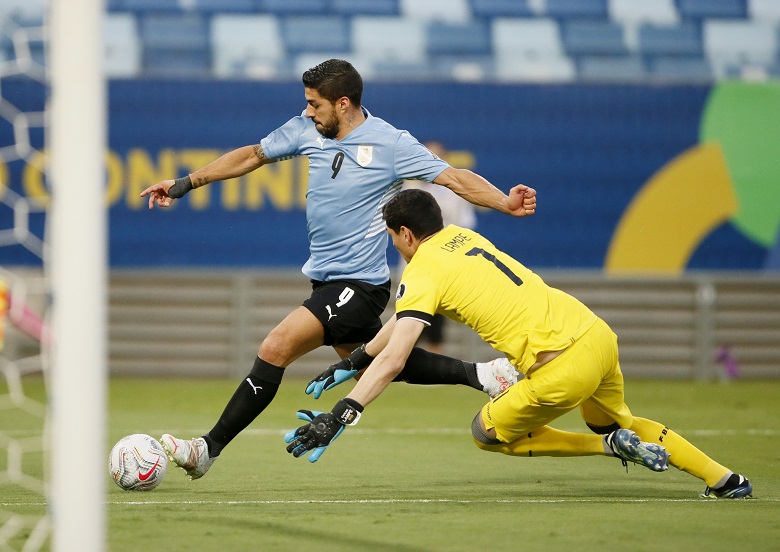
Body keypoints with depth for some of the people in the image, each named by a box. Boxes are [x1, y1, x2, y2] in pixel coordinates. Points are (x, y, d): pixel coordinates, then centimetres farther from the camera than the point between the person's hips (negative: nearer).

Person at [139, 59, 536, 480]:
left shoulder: (390, 143, -13)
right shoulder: (305, 129, 3)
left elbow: (455, 177, -11)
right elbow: (253, 155, 15)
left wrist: (505, 203, -26)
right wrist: (184, 184, 15)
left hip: (359, 284, -8)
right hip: (325, 278, 8)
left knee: (276, 348, -19)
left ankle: (209, 448, -15)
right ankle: (477, 375, 33)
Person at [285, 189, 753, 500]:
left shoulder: (423, 272, -5)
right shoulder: (461, 237, 19)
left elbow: (393, 359, -16)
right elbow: (404, 320, 30)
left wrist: (339, 416, -18)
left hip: (563, 367, -8)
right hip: (598, 334, 8)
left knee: (487, 433, 14)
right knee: (617, 421, 34)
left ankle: (612, 446, 5)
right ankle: (726, 480, 30)